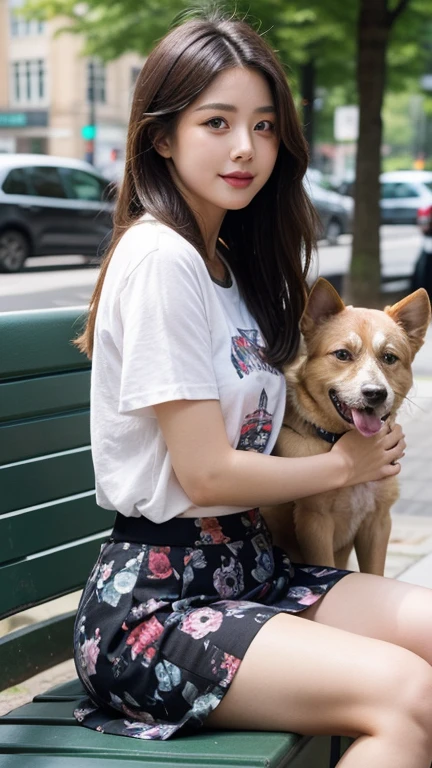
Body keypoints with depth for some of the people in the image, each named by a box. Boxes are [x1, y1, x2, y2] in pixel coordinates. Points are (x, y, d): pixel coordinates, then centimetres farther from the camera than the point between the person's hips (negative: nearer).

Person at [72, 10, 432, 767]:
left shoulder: (234, 262, 14)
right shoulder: (160, 258, -15)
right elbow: (206, 473, -16)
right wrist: (346, 464, -1)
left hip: (247, 564, 9)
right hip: (155, 599, -9)